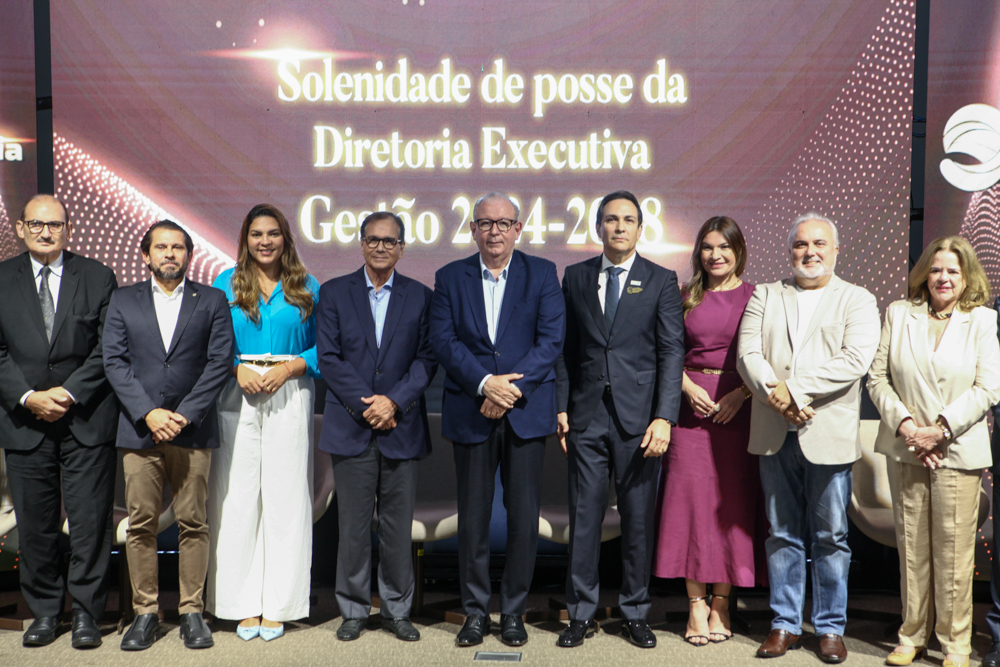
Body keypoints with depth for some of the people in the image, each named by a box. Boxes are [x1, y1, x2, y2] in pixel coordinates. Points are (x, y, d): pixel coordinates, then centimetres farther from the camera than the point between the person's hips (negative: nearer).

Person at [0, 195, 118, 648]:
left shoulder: (97, 277, 4)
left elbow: (109, 349, -1)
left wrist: (69, 393, -11)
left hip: (87, 420, -2)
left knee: (90, 521, 0)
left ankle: (85, 612, 13)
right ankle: (44, 611, 23)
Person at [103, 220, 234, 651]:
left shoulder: (212, 301, 8)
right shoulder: (124, 300, 12)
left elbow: (220, 363, -1)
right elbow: (114, 362, 3)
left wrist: (184, 414, -10)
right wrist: (148, 413, -9)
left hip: (193, 429, -1)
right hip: (139, 428, 1)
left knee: (193, 524, 2)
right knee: (140, 525, 3)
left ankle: (191, 612, 13)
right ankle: (145, 613, 15)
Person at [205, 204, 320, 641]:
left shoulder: (307, 288, 9)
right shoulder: (225, 285, 11)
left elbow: (323, 346, 5)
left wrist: (290, 367, -10)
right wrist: (237, 369, -10)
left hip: (289, 397, 0)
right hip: (237, 397, 1)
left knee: (285, 497, 0)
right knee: (237, 497, 0)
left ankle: (277, 605, 10)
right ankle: (244, 604, 11)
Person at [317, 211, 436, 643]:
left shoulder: (420, 297, 7)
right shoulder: (334, 293, 6)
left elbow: (427, 359, 1)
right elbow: (328, 358, -1)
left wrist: (393, 401, -12)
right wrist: (365, 404, -10)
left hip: (401, 427, 1)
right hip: (351, 428, 0)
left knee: (398, 524, 6)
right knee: (353, 524, 5)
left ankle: (397, 610, 20)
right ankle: (353, 610, 20)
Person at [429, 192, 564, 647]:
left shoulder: (542, 273, 5)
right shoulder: (450, 277, 7)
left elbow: (552, 339, -4)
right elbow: (442, 341, -3)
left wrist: (512, 387, -14)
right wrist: (485, 383, -16)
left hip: (526, 410, 0)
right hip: (470, 413, 1)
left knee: (524, 515, 3)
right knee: (473, 516, 6)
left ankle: (513, 612, 19)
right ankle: (475, 612, 20)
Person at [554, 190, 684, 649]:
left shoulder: (661, 281, 3)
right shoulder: (576, 277, 9)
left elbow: (672, 352, -3)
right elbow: (565, 347, 10)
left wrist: (664, 417, -12)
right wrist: (561, 407, 3)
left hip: (638, 418, -1)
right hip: (587, 416, 2)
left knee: (639, 520, 7)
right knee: (584, 517, 6)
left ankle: (635, 614, 22)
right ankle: (581, 614, 18)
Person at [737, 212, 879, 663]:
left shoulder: (858, 301, 5)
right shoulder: (765, 297, 12)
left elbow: (855, 360, -11)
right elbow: (748, 355, 0)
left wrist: (794, 387, -17)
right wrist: (775, 395, -17)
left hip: (829, 436, -2)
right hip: (775, 436, 2)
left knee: (831, 537, 6)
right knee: (782, 535, 10)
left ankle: (830, 627, 21)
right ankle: (785, 624, 22)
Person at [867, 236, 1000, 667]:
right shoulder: (898, 314, 9)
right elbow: (878, 377, 4)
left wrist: (940, 429, -12)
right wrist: (905, 425, -8)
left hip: (958, 450, -1)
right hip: (905, 450, 2)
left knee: (954, 549, 0)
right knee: (911, 546, 7)